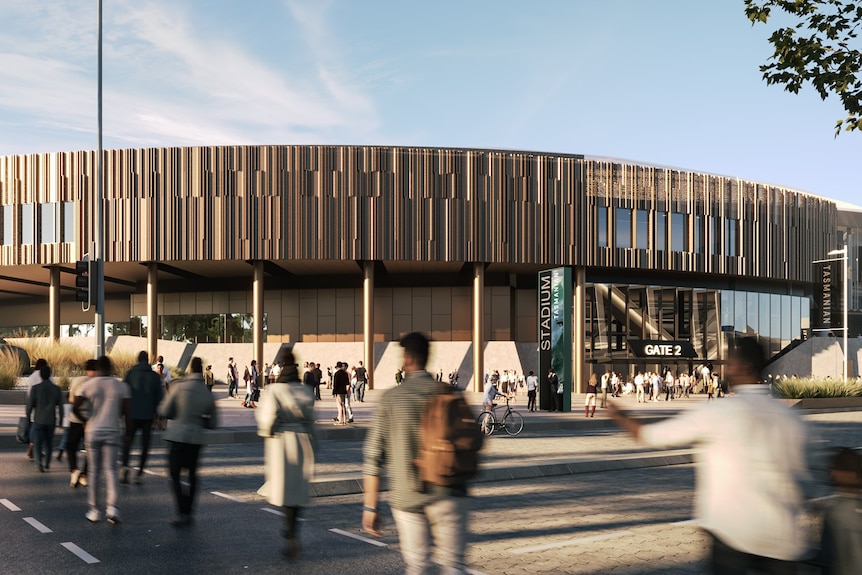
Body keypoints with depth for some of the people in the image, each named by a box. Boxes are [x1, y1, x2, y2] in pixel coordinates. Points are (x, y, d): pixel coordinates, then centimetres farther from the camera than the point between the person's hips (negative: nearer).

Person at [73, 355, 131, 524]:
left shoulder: (87, 385, 1)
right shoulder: (122, 386, 2)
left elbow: (75, 408, -2)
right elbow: (127, 412, -1)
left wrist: (85, 420, 15)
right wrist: (128, 432, 8)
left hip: (92, 432, 1)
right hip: (112, 432, -1)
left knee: (94, 471, 9)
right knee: (111, 470, 1)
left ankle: (94, 510, 12)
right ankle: (112, 507, -15)